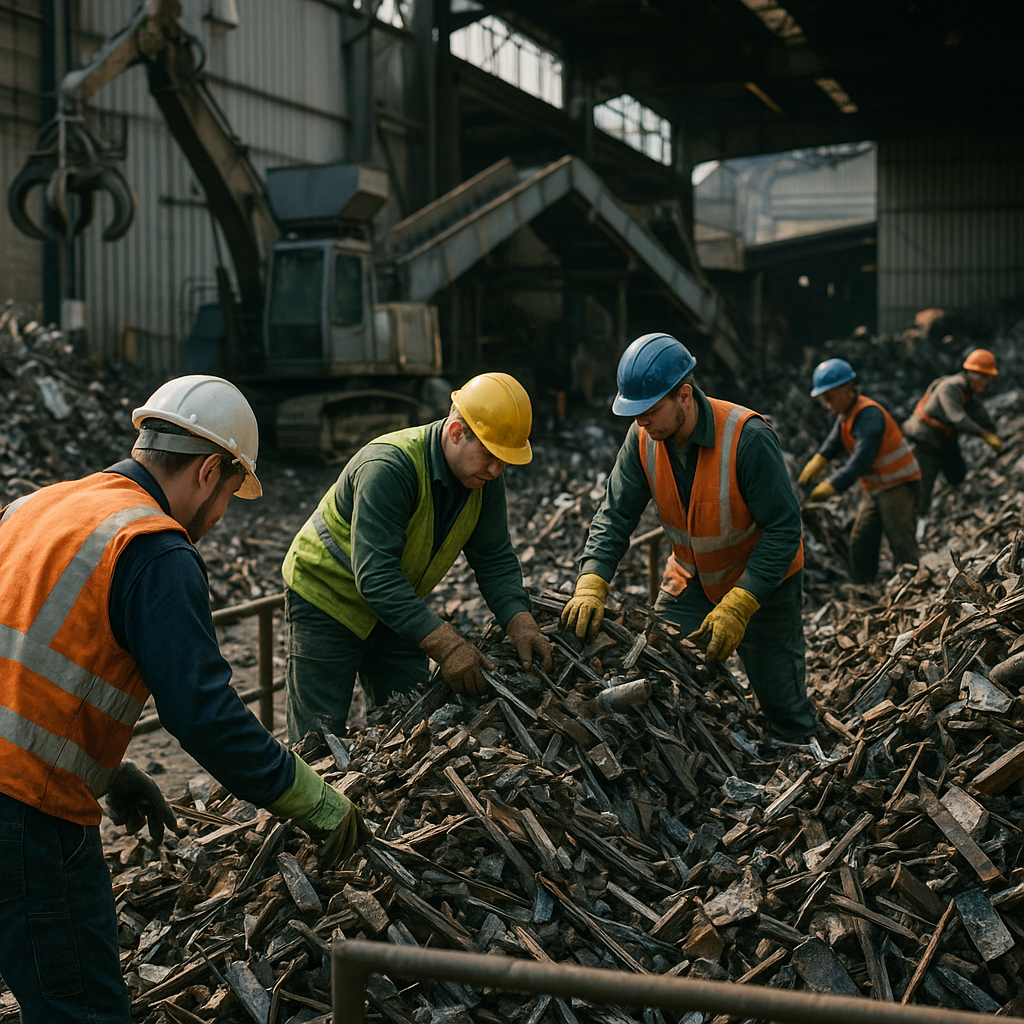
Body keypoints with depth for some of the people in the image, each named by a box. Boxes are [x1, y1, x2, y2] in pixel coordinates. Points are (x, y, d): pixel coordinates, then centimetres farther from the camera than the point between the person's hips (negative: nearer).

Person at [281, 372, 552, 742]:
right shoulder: (388, 467, -34)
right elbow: (374, 575, -38)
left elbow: (495, 559, -5)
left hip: (398, 605, 7)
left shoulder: (484, 476, -11)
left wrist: (520, 623, -24)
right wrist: (446, 645, -44)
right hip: (327, 598, -7)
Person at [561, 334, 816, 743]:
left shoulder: (748, 436, -31)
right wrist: (591, 585, -28)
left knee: (783, 704, 5)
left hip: (762, 584, -4)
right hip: (690, 581, 5)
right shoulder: (642, 439, -15)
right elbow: (614, 517, -12)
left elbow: (784, 530, -28)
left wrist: (738, 605, -34)